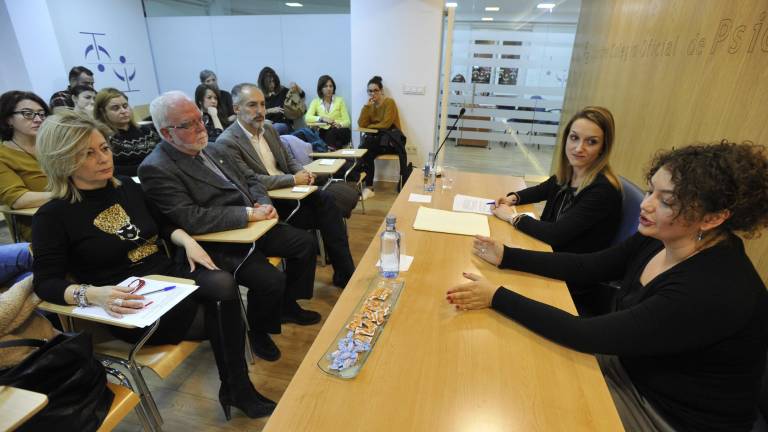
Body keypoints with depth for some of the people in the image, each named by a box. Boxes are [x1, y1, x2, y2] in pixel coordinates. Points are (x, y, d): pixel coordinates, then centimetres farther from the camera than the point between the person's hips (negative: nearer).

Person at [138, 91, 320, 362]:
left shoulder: (209, 148, 10)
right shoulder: (156, 169, -15)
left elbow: (249, 181, 17)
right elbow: (191, 220, -24)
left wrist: (263, 204, -4)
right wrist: (249, 214, -22)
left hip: (252, 225, 9)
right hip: (218, 243, -8)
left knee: (305, 243, 6)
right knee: (270, 279, -26)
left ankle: (287, 305, 27)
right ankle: (259, 332, 8)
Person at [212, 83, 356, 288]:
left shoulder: (269, 130, 13)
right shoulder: (226, 143, -11)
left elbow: (288, 159, 19)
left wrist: (303, 173, -4)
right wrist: (293, 179, -16)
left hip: (289, 190, 7)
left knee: (326, 200, -21)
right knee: (324, 212, -22)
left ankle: (344, 273, -13)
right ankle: (344, 273, -7)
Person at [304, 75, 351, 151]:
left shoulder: (339, 100, 9)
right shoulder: (315, 102, 12)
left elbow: (347, 121, 3)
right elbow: (307, 118, -3)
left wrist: (339, 124, -20)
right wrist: (322, 118, -20)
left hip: (339, 132, 0)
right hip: (323, 132, 1)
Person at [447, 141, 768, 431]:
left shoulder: (716, 293, -34)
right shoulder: (659, 239, -10)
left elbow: (588, 335, -36)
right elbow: (586, 267, -3)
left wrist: (497, 297, -34)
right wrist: (506, 257, -9)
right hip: (633, 365, 6)